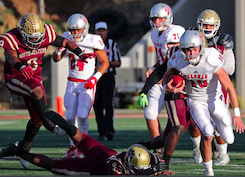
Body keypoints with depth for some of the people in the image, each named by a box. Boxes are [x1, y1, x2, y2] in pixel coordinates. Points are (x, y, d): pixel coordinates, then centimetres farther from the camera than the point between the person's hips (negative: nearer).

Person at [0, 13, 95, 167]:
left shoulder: (46, 33, -12)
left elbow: (66, 43, 0)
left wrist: (81, 54, -16)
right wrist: (21, 67, -63)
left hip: (34, 77, 5)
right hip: (14, 78, -5)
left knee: (37, 120, 5)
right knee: (37, 90, -36)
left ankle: (24, 147, 26)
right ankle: (48, 123, -23)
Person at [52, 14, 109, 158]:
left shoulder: (93, 41, -13)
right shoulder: (67, 39, -2)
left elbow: (105, 62, -4)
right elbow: (56, 59, 3)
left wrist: (95, 78, -15)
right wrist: (59, 50, -20)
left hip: (87, 84, -4)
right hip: (72, 83, 4)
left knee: (83, 116, -15)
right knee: (70, 117, 2)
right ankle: (73, 146, 18)